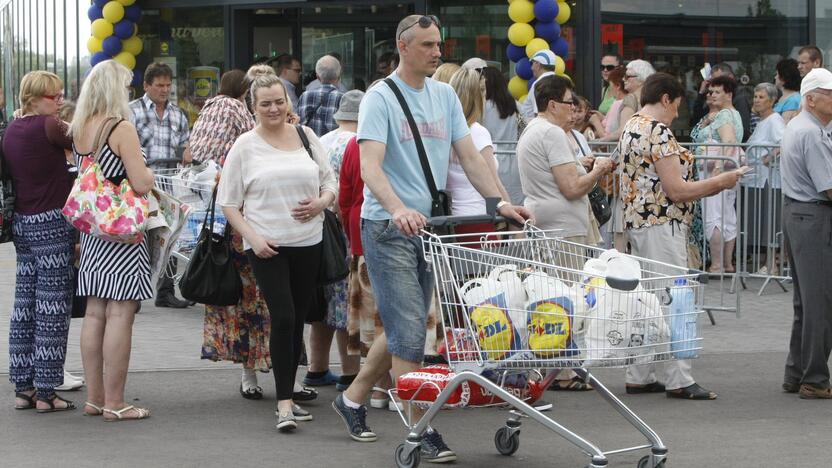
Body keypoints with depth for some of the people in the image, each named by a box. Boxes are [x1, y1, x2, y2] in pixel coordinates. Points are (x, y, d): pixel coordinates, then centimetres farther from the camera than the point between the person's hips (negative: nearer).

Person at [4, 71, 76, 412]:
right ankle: (46, 392, -4)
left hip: (21, 224, 8)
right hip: (52, 223, -8)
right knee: (53, 309, -4)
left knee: (24, 305, 11)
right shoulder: (48, 127, -14)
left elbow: (10, 174, 14)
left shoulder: (11, 129, 10)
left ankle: (23, 387, 14)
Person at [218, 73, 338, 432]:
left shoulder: (306, 136, 10)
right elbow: (228, 202, 1)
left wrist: (321, 202, -6)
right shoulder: (245, 147, 0)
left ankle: (288, 395, 20)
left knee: (298, 320, 9)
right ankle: (285, 403, -12)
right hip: (266, 245, -4)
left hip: (308, 242, 4)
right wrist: (252, 237, -11)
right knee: (283, 318, -14)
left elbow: (330, 182, 16)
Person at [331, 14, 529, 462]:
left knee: (403, 330, 14)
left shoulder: (445, 96, 11)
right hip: (388, 228, -7)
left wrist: (500, 203, -3)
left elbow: (469, 157, 11)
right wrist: (398, 209, -38)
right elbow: (370, 165, -21)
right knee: (409, 334, -9)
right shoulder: (381, 98, -9)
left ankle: (352, 399, 30)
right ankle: (421, 431, -5)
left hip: (428, 227, 7)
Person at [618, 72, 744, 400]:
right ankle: (678, 381, -5)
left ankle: (639, 377, 16)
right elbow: (676, 190, -20)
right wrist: (719, 182, -9)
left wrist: (708, 187, 19)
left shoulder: (631, 128, 14)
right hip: (662, 224, -10)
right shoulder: (658, 133, -17)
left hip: (637, 222, 10)